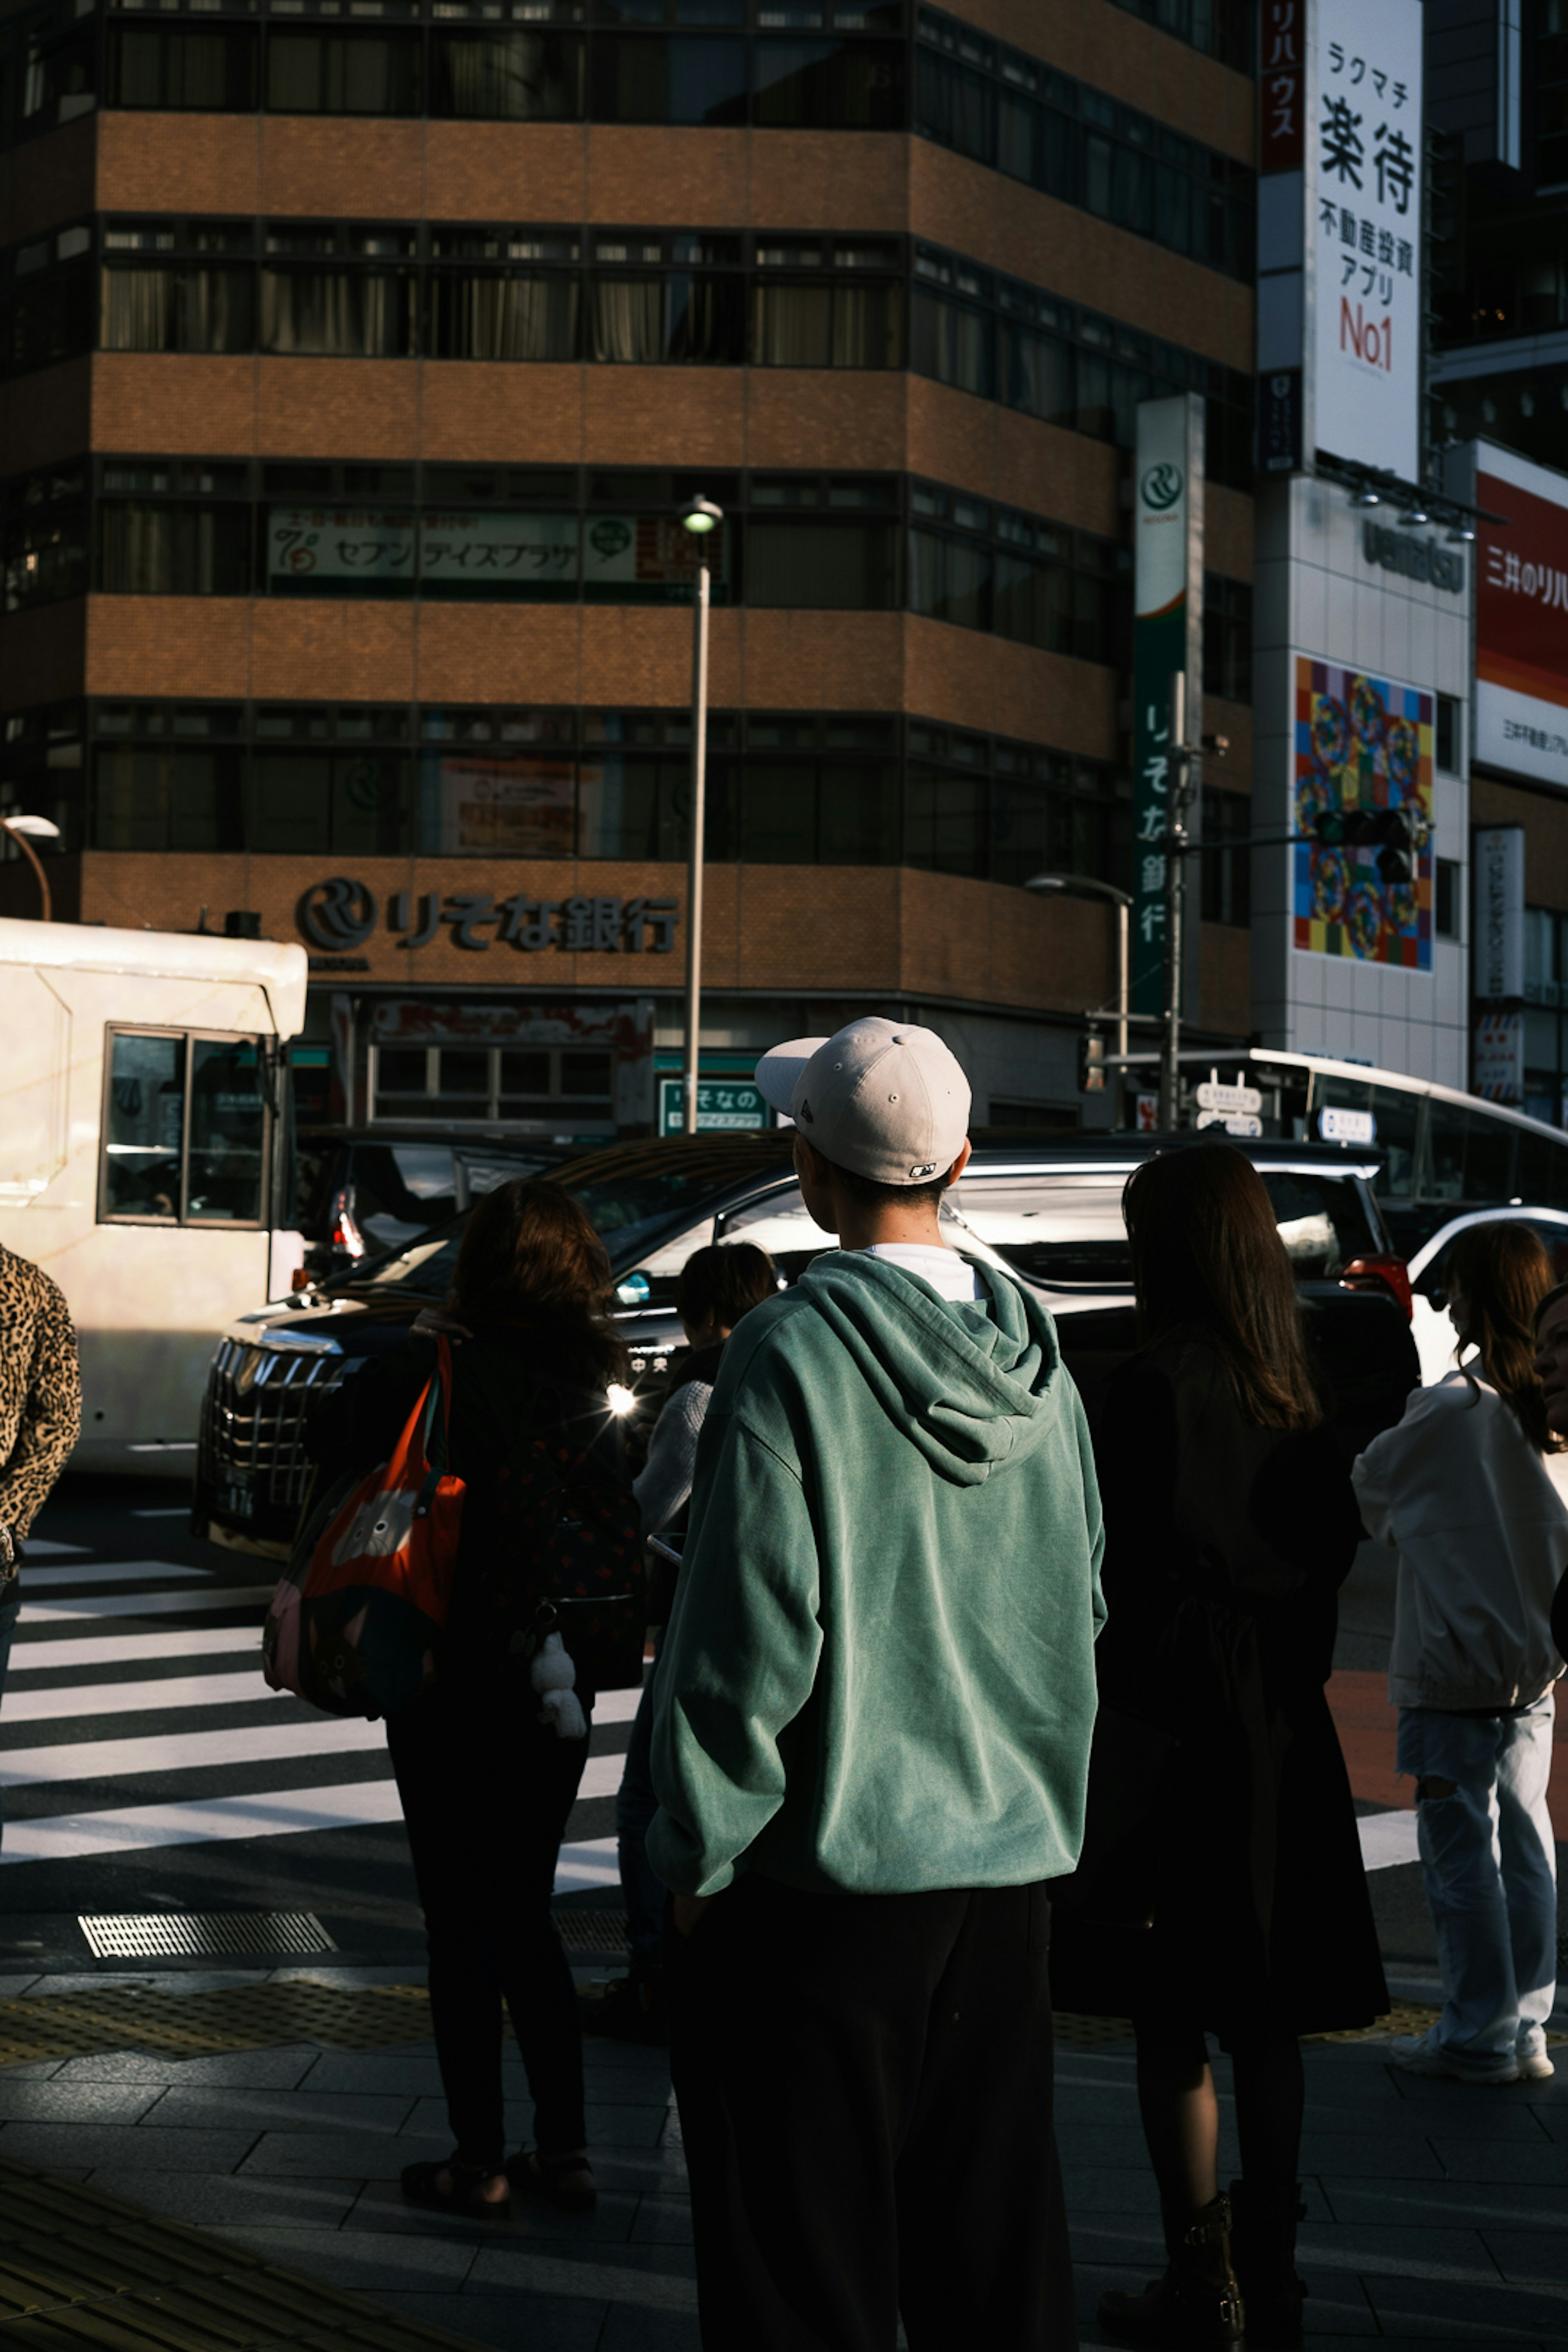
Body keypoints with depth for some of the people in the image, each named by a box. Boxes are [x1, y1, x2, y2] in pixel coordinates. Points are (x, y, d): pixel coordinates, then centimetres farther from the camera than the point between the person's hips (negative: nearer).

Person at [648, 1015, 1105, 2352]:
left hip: (826, 1869, -6)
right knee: (998, 2234, 16)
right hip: (1010, 1856, 6)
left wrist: (697, 1856, -6)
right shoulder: (1033, 1354, 3)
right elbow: (1080, 1606, 11)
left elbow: (750, 1641, -16)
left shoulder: (793, 1355, -15)